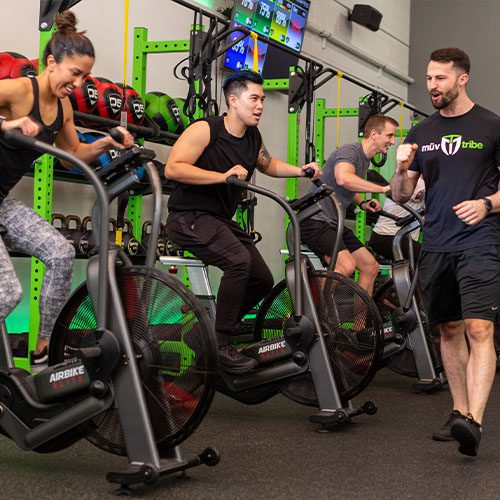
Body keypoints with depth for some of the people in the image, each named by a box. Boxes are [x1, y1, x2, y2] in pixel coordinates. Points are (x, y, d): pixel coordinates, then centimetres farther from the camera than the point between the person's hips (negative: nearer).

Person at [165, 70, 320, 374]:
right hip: (189, 216, -8)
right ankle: (221, 345, -22)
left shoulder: (253, 138, 7)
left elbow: (267, 165, 27)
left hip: (221, 220, 8)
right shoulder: (205, 130, -15)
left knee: (263, 280, 4)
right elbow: (172, 168, -24)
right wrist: (223, 176, -29)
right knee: (239, 259, -31)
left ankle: (215, 329, 22)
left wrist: (300, 171, 10)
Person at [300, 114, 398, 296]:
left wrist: (362, 203, 12)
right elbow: (343, 179, -38)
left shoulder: (365, 160, 15)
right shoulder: (349, 151, -15)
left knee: (371, 267, 5)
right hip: (314, 220, -10)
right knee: (346, 266, -27)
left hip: (334, 223, 10)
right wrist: (382, 189, -32)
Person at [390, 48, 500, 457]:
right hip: (436, 247, 5)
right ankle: (459, 413, 20)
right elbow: (401, 196, 13)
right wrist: (401, 169, -7)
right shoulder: (421, 134, 13)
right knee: (450, 330, 10)